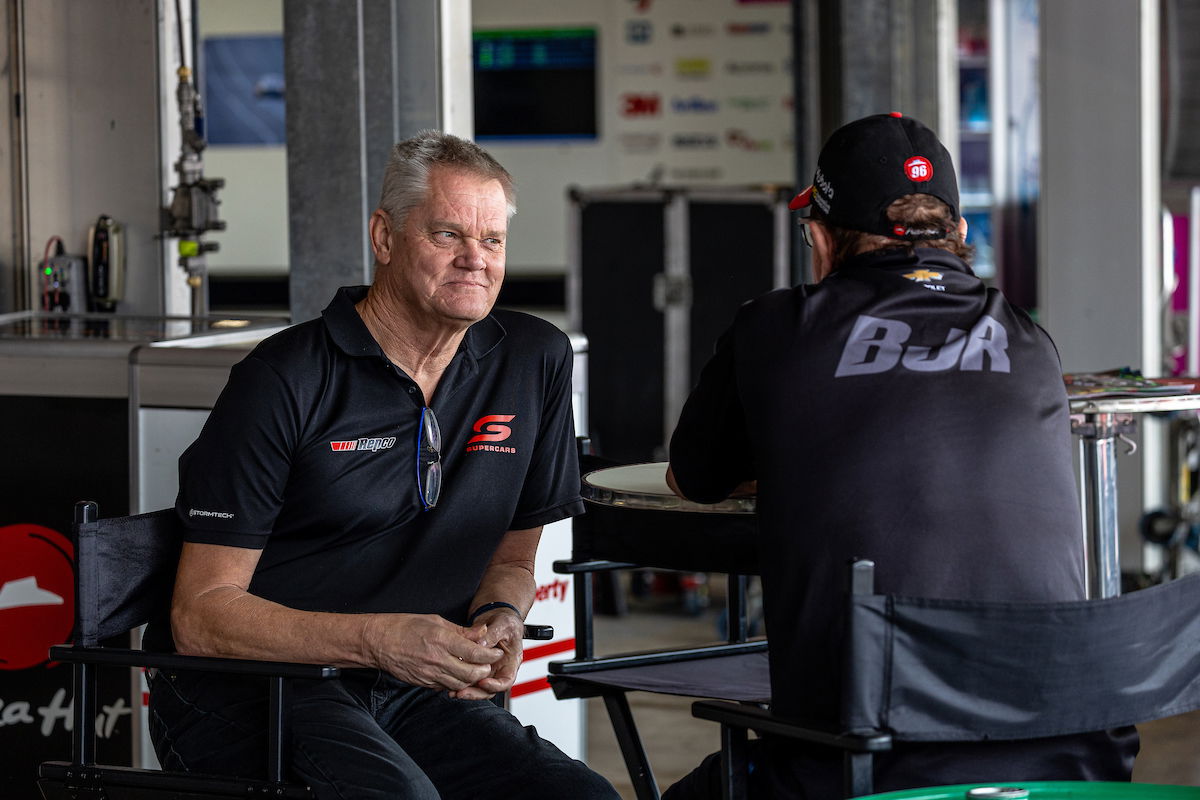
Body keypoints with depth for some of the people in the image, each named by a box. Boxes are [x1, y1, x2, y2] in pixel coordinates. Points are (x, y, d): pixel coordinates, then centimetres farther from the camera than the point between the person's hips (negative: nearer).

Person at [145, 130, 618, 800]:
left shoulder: (536, 361, 6)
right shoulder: (285, 380, -10)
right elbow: (201, 617, -12)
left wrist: (498, 618, -6)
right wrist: (379, 639, -25)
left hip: (416, 692, 5)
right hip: (251, 692, -5)